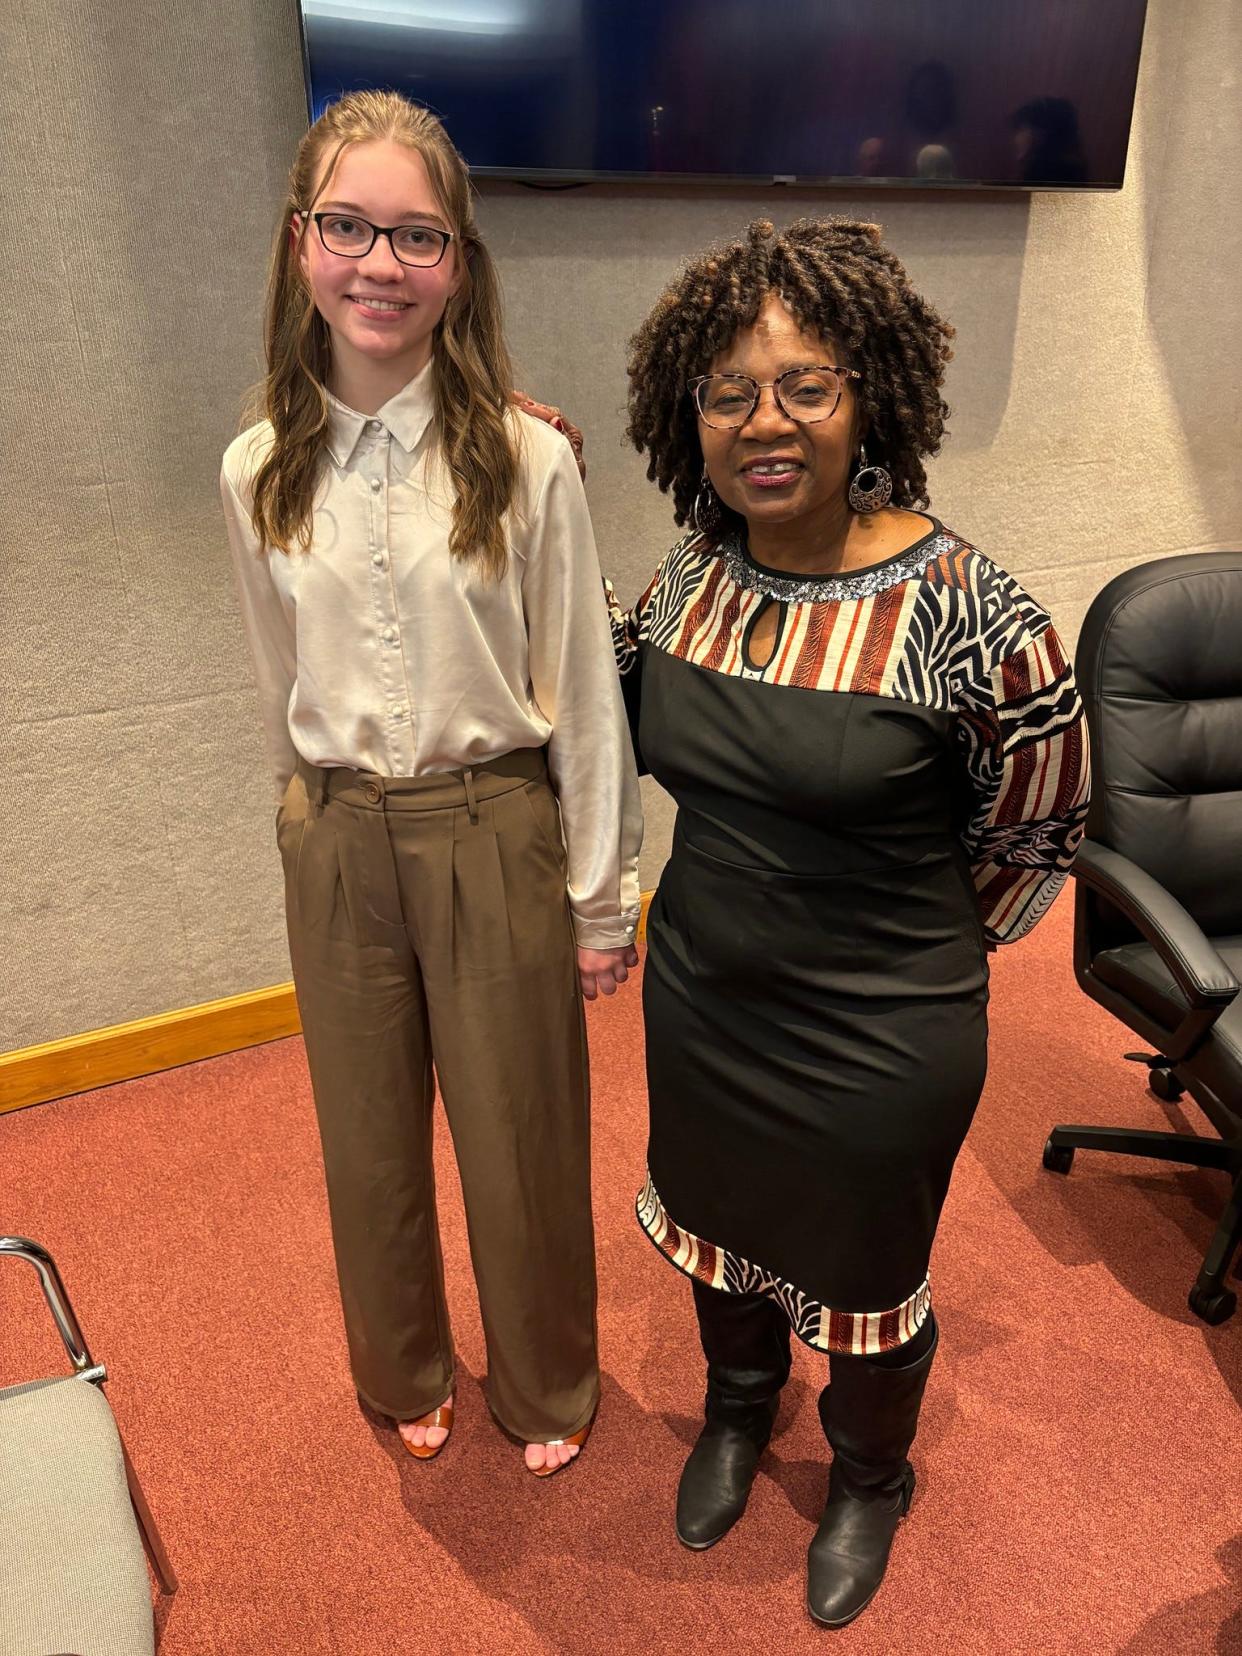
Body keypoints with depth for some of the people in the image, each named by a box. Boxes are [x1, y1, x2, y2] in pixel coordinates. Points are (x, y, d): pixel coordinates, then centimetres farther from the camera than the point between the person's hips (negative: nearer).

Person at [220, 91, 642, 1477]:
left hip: (496, 833, -3)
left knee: (522, 1139, 12)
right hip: (336, 846, 3)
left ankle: (544, 1390, 43)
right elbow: (280, 690, 10)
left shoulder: (526, 460, -10)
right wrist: (321, 830, 15)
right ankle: (405, 1378, 49)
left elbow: (582, 688, -7)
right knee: (368, 1140, 19)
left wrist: (601, 896, -5)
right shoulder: (259, 473, 0)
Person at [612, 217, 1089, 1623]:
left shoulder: (965, 613, -23)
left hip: (879, 1046, -4)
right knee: (719, 1231, 28)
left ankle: (870, 1478, 55)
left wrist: (917, 953, 2)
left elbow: (1038, 826, -7)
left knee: (864, 1282, 21)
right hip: (697, 1006, 5)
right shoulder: (687, 579, -6)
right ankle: (737, 1405, 61)